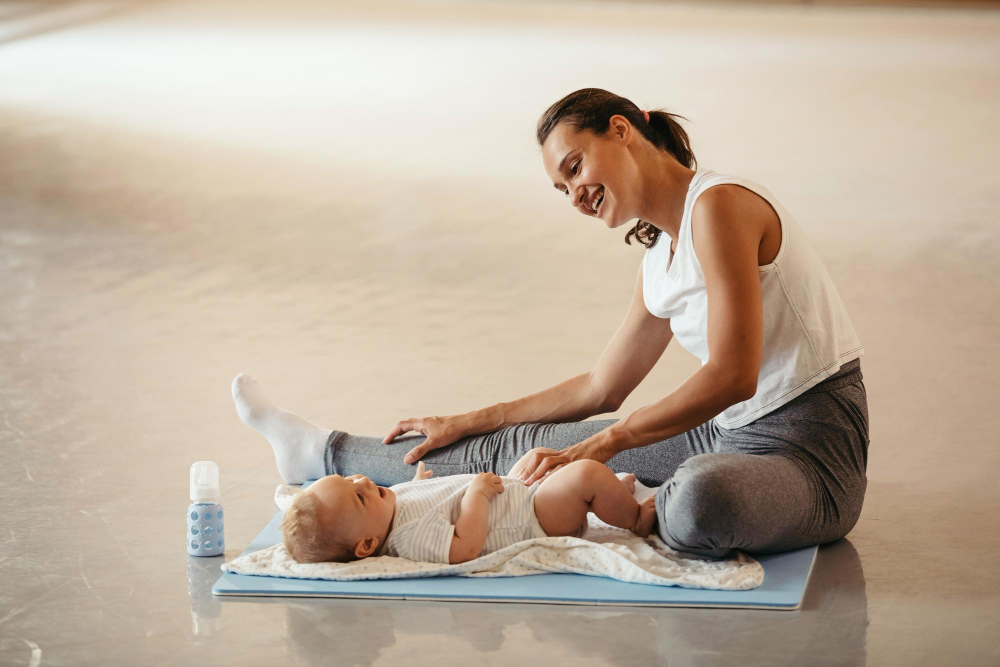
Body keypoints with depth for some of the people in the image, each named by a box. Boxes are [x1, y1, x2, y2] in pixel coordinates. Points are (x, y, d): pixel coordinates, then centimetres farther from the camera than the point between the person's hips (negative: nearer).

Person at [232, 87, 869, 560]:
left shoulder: (718, 205, -16)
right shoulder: (660, 259, 13)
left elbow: (732, 375, -23)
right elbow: (600, 388, 23)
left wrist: (597, 448, -20)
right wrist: (465, 424, 25)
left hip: (807, 449, -8)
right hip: (733, 435, 8)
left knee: (700, 501, -41)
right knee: (522, 446, 8)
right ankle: (322, 453, 24)